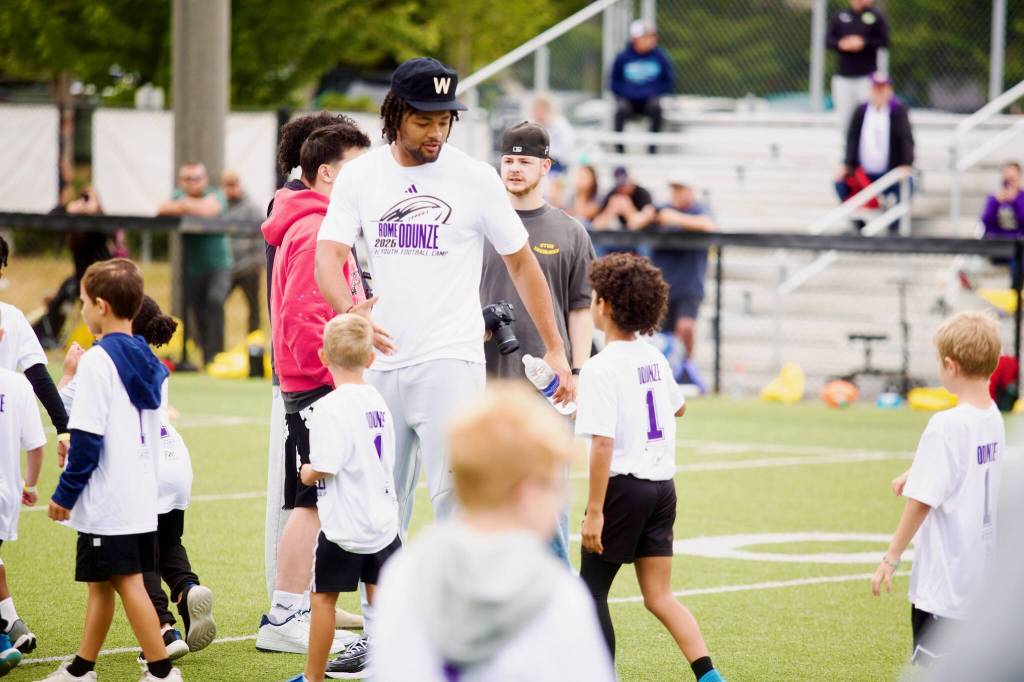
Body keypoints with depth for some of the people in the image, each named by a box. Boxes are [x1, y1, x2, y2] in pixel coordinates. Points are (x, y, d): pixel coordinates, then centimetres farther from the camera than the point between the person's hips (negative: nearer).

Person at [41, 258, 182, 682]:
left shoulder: (97, 363, -15)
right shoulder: (149, 363, 10)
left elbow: (88, 439, -17)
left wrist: (65, 495, -10)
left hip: (107, 500, -9)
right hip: (142, 495, 9)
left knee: (128, 582, -4)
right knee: (99, 583, 16)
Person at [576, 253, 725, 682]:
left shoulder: (601, 367, -15)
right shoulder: (653, 358, 9)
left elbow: (603, 443, -20)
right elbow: (678, 406, 29)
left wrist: (594, 511, -18)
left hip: (624, 486, -7)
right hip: (663, 486, 7)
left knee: (592, 588, 8)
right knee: (659, 597, 8)